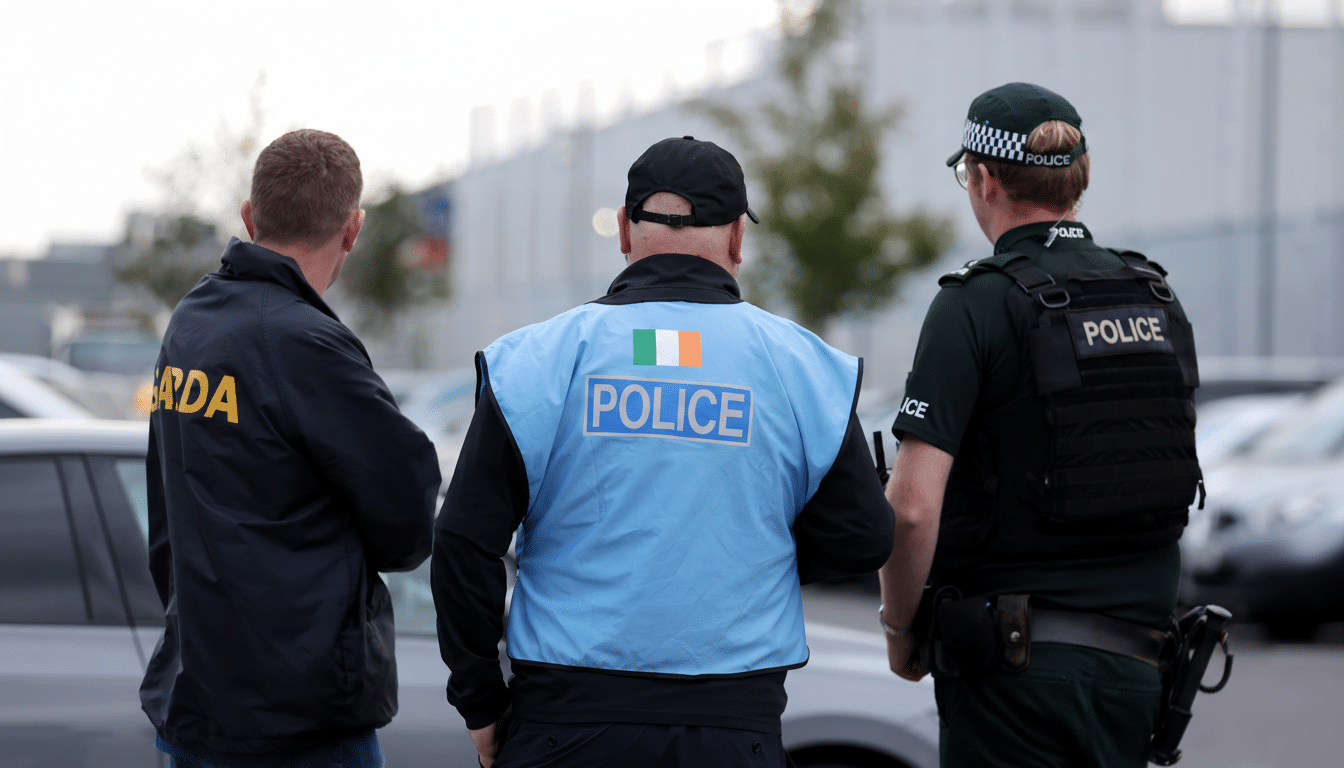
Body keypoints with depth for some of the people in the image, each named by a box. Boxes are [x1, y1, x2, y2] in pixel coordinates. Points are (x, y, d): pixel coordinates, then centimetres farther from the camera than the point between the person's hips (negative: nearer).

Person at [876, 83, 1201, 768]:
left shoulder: (977, 304, -11)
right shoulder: (1158, 300, 9)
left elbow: (911, 504, -17)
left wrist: (900, 627, -1)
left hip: (1016, 663, -6)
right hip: (1134, 658, 6)